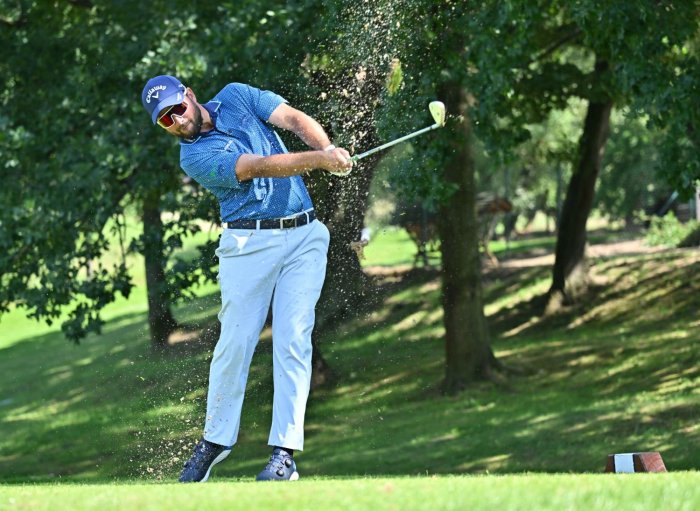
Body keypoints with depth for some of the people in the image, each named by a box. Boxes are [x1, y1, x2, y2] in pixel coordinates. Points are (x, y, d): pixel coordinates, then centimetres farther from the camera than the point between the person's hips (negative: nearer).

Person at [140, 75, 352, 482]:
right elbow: (259, 166, -19)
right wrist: (319, 160, -30)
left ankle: (285, 452, -11)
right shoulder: (195, 157, -6)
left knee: (293, 339, -7)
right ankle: (216, 439, 13)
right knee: (235, 342, -5)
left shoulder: (236, 97, 8)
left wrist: (329, 148, -22)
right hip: (250, 244, -2)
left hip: (305, 236, 2)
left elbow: (294, 119, -2)